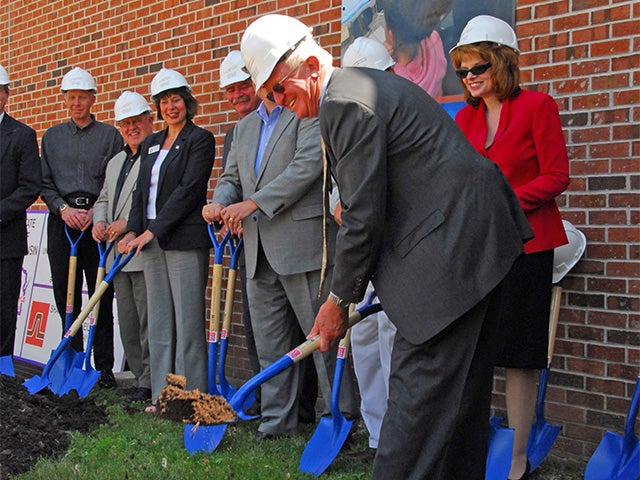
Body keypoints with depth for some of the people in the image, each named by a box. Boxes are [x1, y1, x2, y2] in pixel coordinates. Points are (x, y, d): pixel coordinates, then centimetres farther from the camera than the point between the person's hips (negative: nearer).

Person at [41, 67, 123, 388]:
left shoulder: (110, 135, 7)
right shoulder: (51, 136, 15)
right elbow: (45, 183, 11)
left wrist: (95, 212, -11)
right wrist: (64, 208, -6)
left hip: (98, 220, -2)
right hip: (62, 221, 3)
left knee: (102, 298, -2)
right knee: (65, 297, 3)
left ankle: (104, 367, 4)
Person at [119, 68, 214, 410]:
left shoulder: (200, 139, -4)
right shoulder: (151, 143, 18)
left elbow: (188, 190, -13)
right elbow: (142, 189, 17)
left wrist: (153, 230, -15)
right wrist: (133, 230, 2)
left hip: (184, 239, -7)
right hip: (151, 240, 7)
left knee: (187, 321, -5)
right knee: (159, 322, 10)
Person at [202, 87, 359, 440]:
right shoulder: (244, 126, 22)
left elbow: (308, 165, -16)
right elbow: (231, 178, 23)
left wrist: (252, 203, -18)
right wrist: (220, 202, -2)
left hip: (301, 242, -7)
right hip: (259, 251, 8)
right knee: (270, 344, 11)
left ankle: (343, 415, 7)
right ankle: (278, 420, 20)